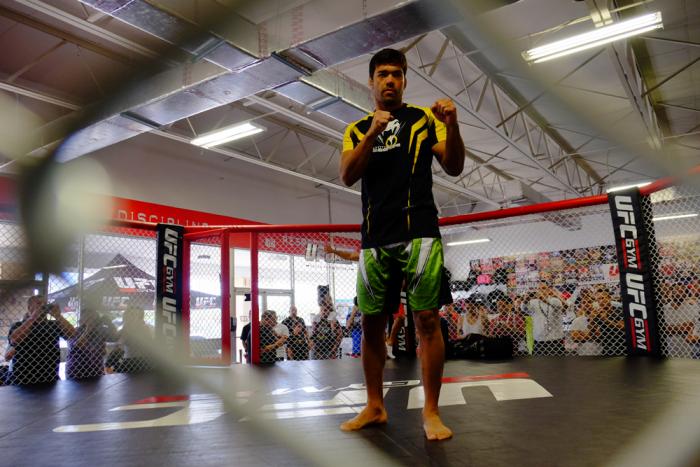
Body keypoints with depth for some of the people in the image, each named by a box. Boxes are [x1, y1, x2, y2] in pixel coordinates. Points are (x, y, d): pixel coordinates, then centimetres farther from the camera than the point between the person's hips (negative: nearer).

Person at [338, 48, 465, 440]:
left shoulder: (424, 118, 10)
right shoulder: (357, 130, 16)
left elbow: (454, 167, 2)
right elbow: (347, 176, 0)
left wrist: (452, 125, -15)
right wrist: (372, 133, -13)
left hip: (419, 234, -3)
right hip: (375, 239, 3)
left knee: (427, 319, -6)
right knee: (372, 322, 5)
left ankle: (431, 412, 5)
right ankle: (375, 407, 19)